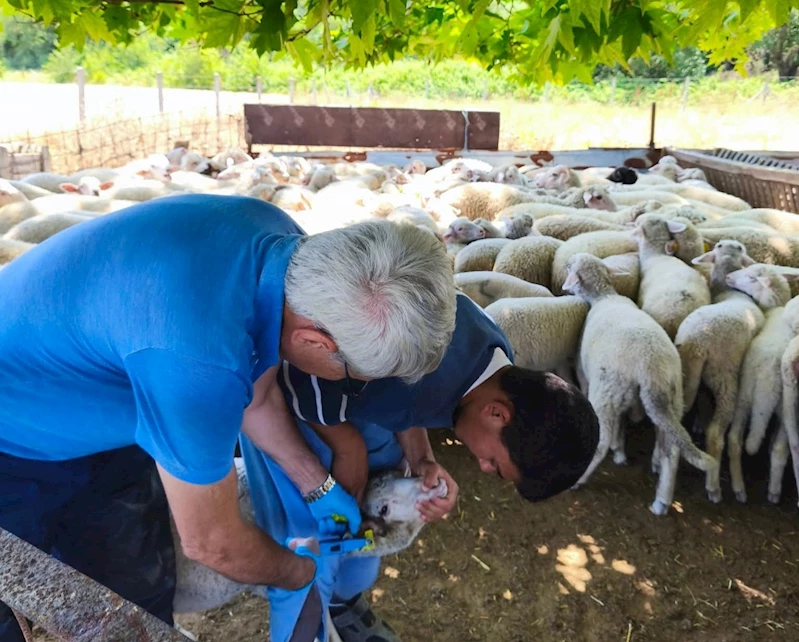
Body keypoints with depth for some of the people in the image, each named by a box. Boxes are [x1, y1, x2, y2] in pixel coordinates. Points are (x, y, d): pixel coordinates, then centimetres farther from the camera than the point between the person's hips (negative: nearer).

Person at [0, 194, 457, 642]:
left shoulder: (285, 244, -17)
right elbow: (212, 542, -24)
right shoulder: (196, 360, -43)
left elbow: (257, 397, 1)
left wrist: (319, 487, 5)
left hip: (93, 423, 7)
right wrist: (300, 572, -5)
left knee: (141, 598, 13)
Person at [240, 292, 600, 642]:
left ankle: (344, 604, 44)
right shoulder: (412, 388, -40)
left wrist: (421, 462, -12)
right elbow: (298, 384, -29)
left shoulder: (497, 361, -11)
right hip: (277, 392, -7)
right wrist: (349, 448, -17)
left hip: (342, 384, 7)